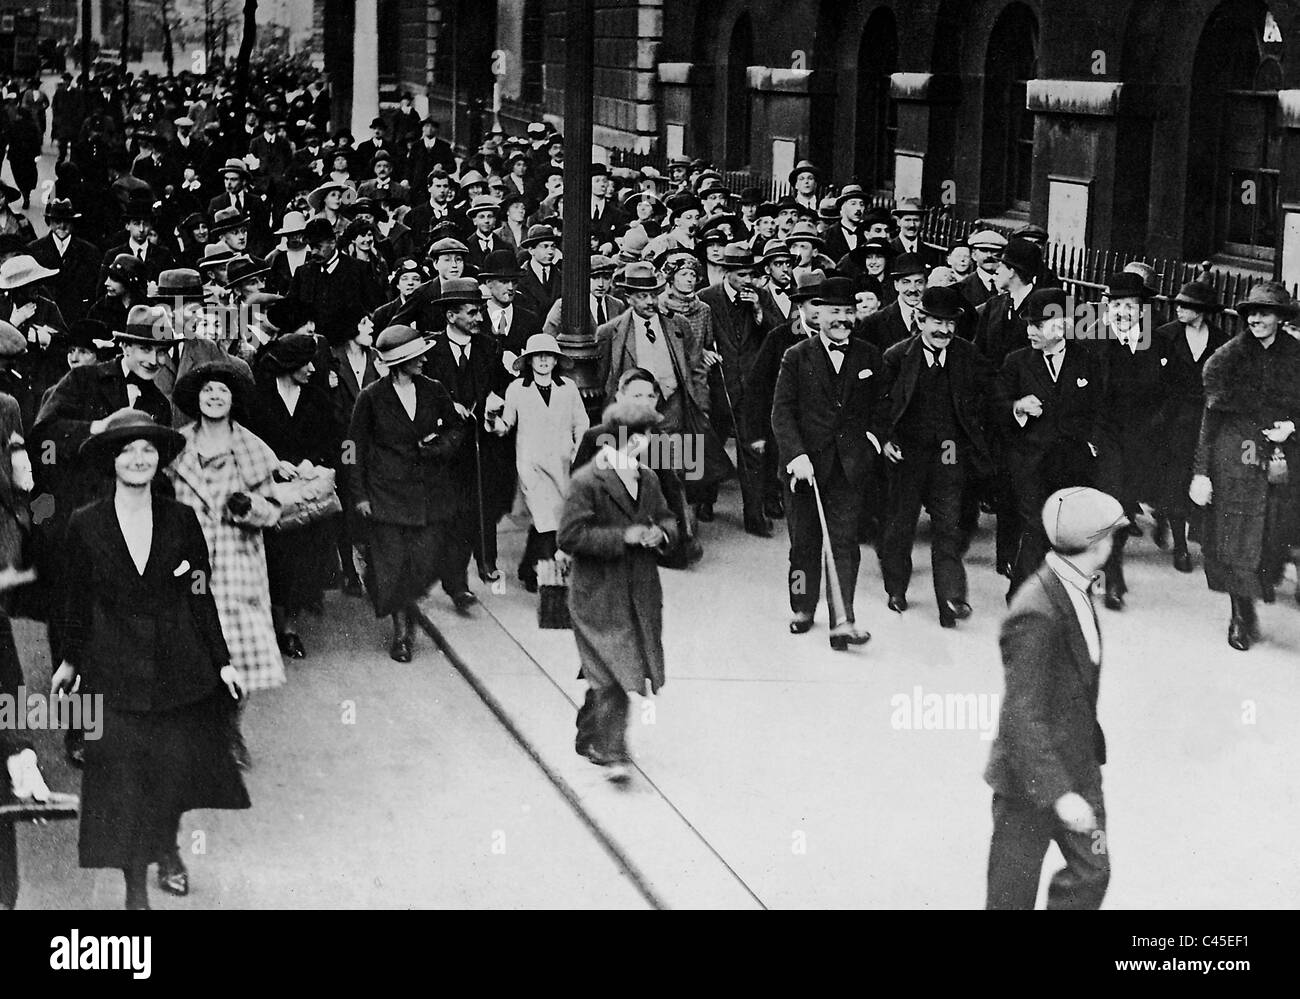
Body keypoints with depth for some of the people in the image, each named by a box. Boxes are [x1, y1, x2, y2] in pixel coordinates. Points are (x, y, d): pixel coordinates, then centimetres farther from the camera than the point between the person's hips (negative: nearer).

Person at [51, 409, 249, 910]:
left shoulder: (181, 519, -2)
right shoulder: (86, 525, -5)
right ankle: (135, 889, 13)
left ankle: (168, 851, 37)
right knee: (123, 781, 1)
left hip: (179, 667, 1)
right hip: (115, 671, -1)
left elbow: (200, 596, 2)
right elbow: (78, 599, 5)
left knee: (175, 769, 9)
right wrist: (71, 660, 11)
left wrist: (222, 661, 3)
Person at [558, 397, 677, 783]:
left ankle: (588, 737, 30)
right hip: (598, 596, -7)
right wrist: (623, 537, -20)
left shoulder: (647, 479, 10)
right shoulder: (587, 482, -12)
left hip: (640, 593, 7)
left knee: (607, 676, 13)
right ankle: (612, 754, -12)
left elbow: (667, 520, 21)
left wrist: (660, 533, -4)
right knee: (611, 675, -12)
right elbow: (569, 537, -15)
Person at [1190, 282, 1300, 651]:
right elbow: (1211, 416, -3)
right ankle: (1242, 617, 7)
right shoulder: (1227, 357, -2)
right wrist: (1201, 471, -8)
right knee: (1236, 541, -2)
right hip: (1235, 459, -2)